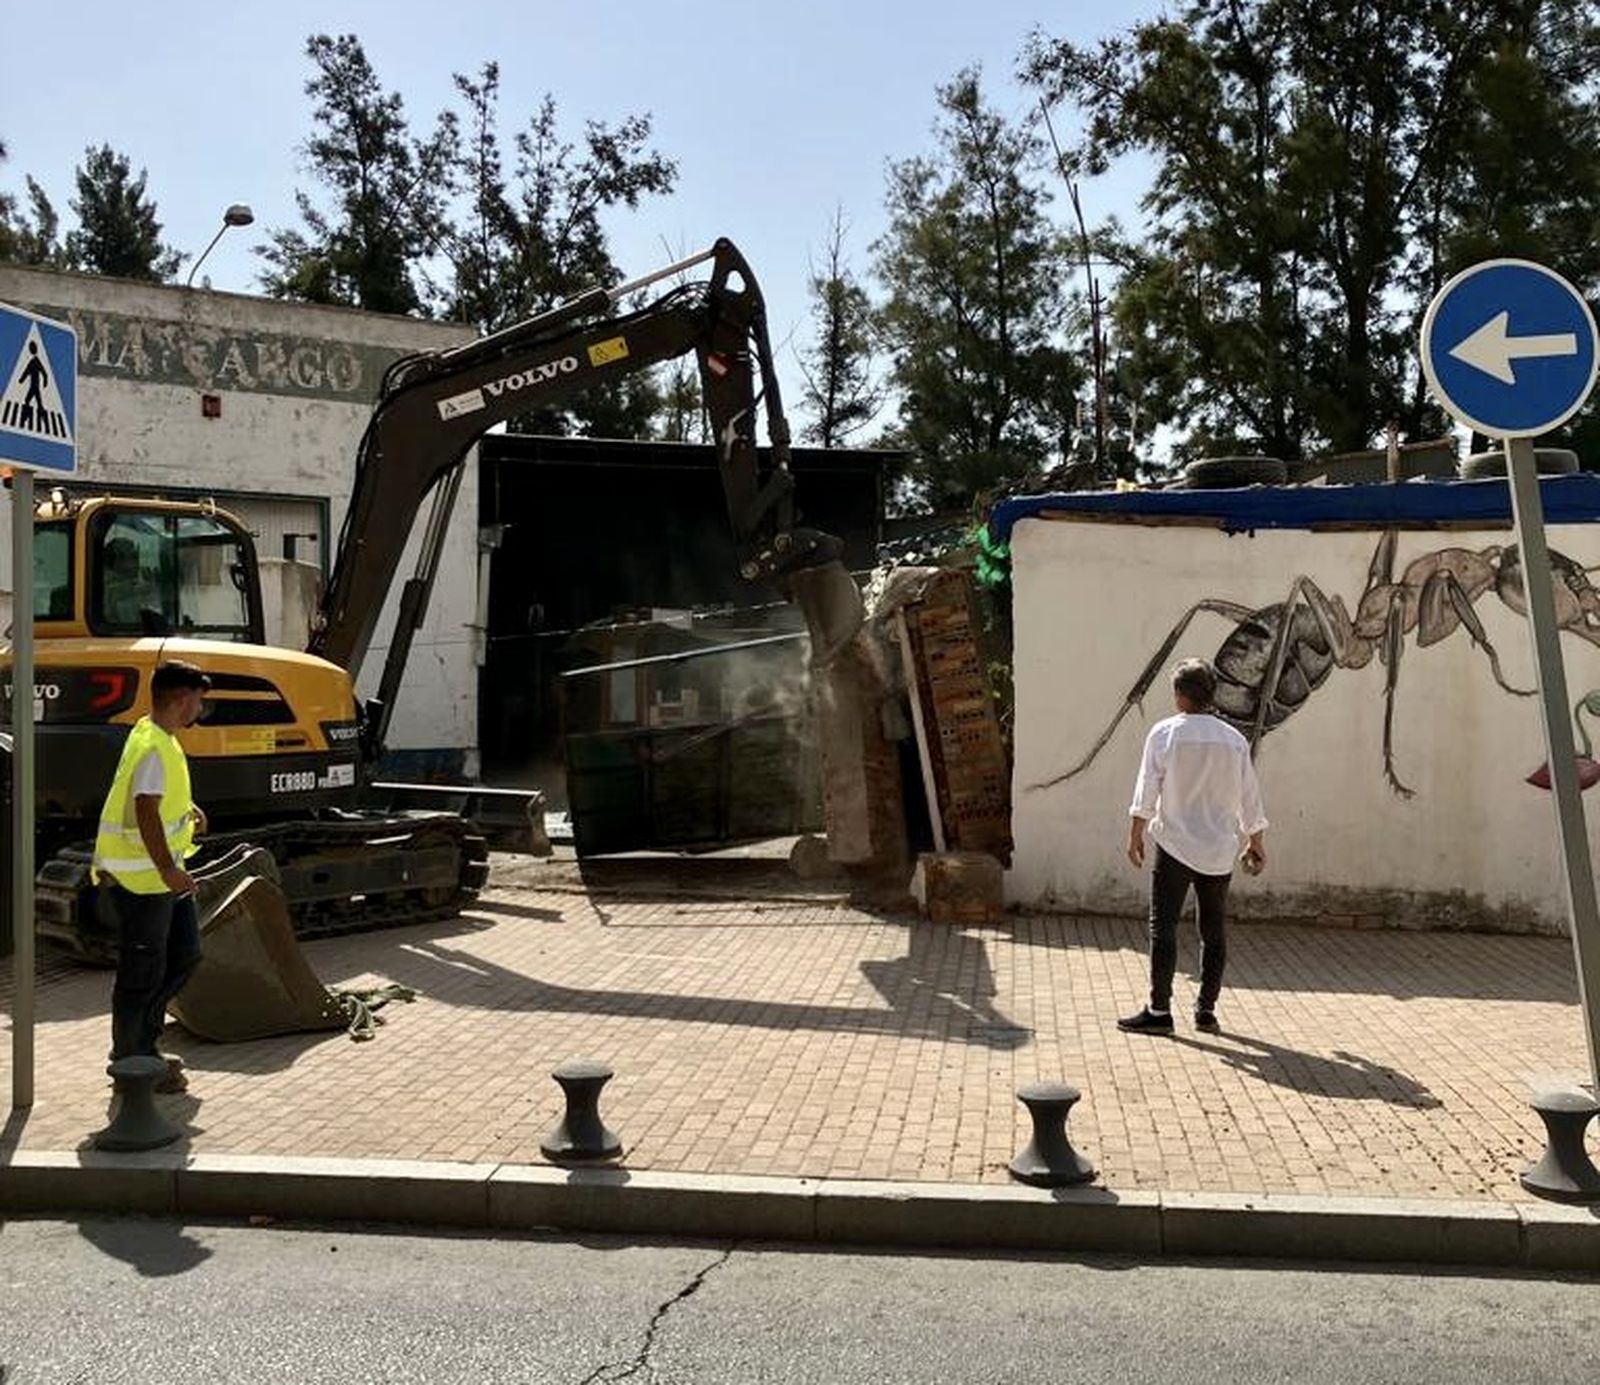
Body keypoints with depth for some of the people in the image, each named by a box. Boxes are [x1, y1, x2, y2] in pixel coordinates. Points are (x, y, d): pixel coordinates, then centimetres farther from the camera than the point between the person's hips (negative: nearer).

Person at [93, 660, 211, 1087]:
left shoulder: (157, 737, 12)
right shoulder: (153, 748, -20)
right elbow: (146, 812, -27)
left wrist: (186, 808, 13)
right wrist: (167, 870, -30)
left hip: (161, 874, 10)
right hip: (141, 879, -10)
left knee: (184, 955, 15)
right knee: (143, 972, 0)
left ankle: (141, 1044, 26)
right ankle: (129, 1064, 13)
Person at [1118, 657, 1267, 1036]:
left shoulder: (1164, 733, -5)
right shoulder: (1234, 739, 5)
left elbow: (1147, 789, -7)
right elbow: (1250, 799, 10)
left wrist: (1135, 835, -1)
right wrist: (1255, 845, 20)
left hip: (1175, 845, -3)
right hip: (1219, 849, 4)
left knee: (1163, 927, 1)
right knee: (1214, 930, 11)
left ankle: (1159, 1011, 0)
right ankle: (1206, 1010, 15)